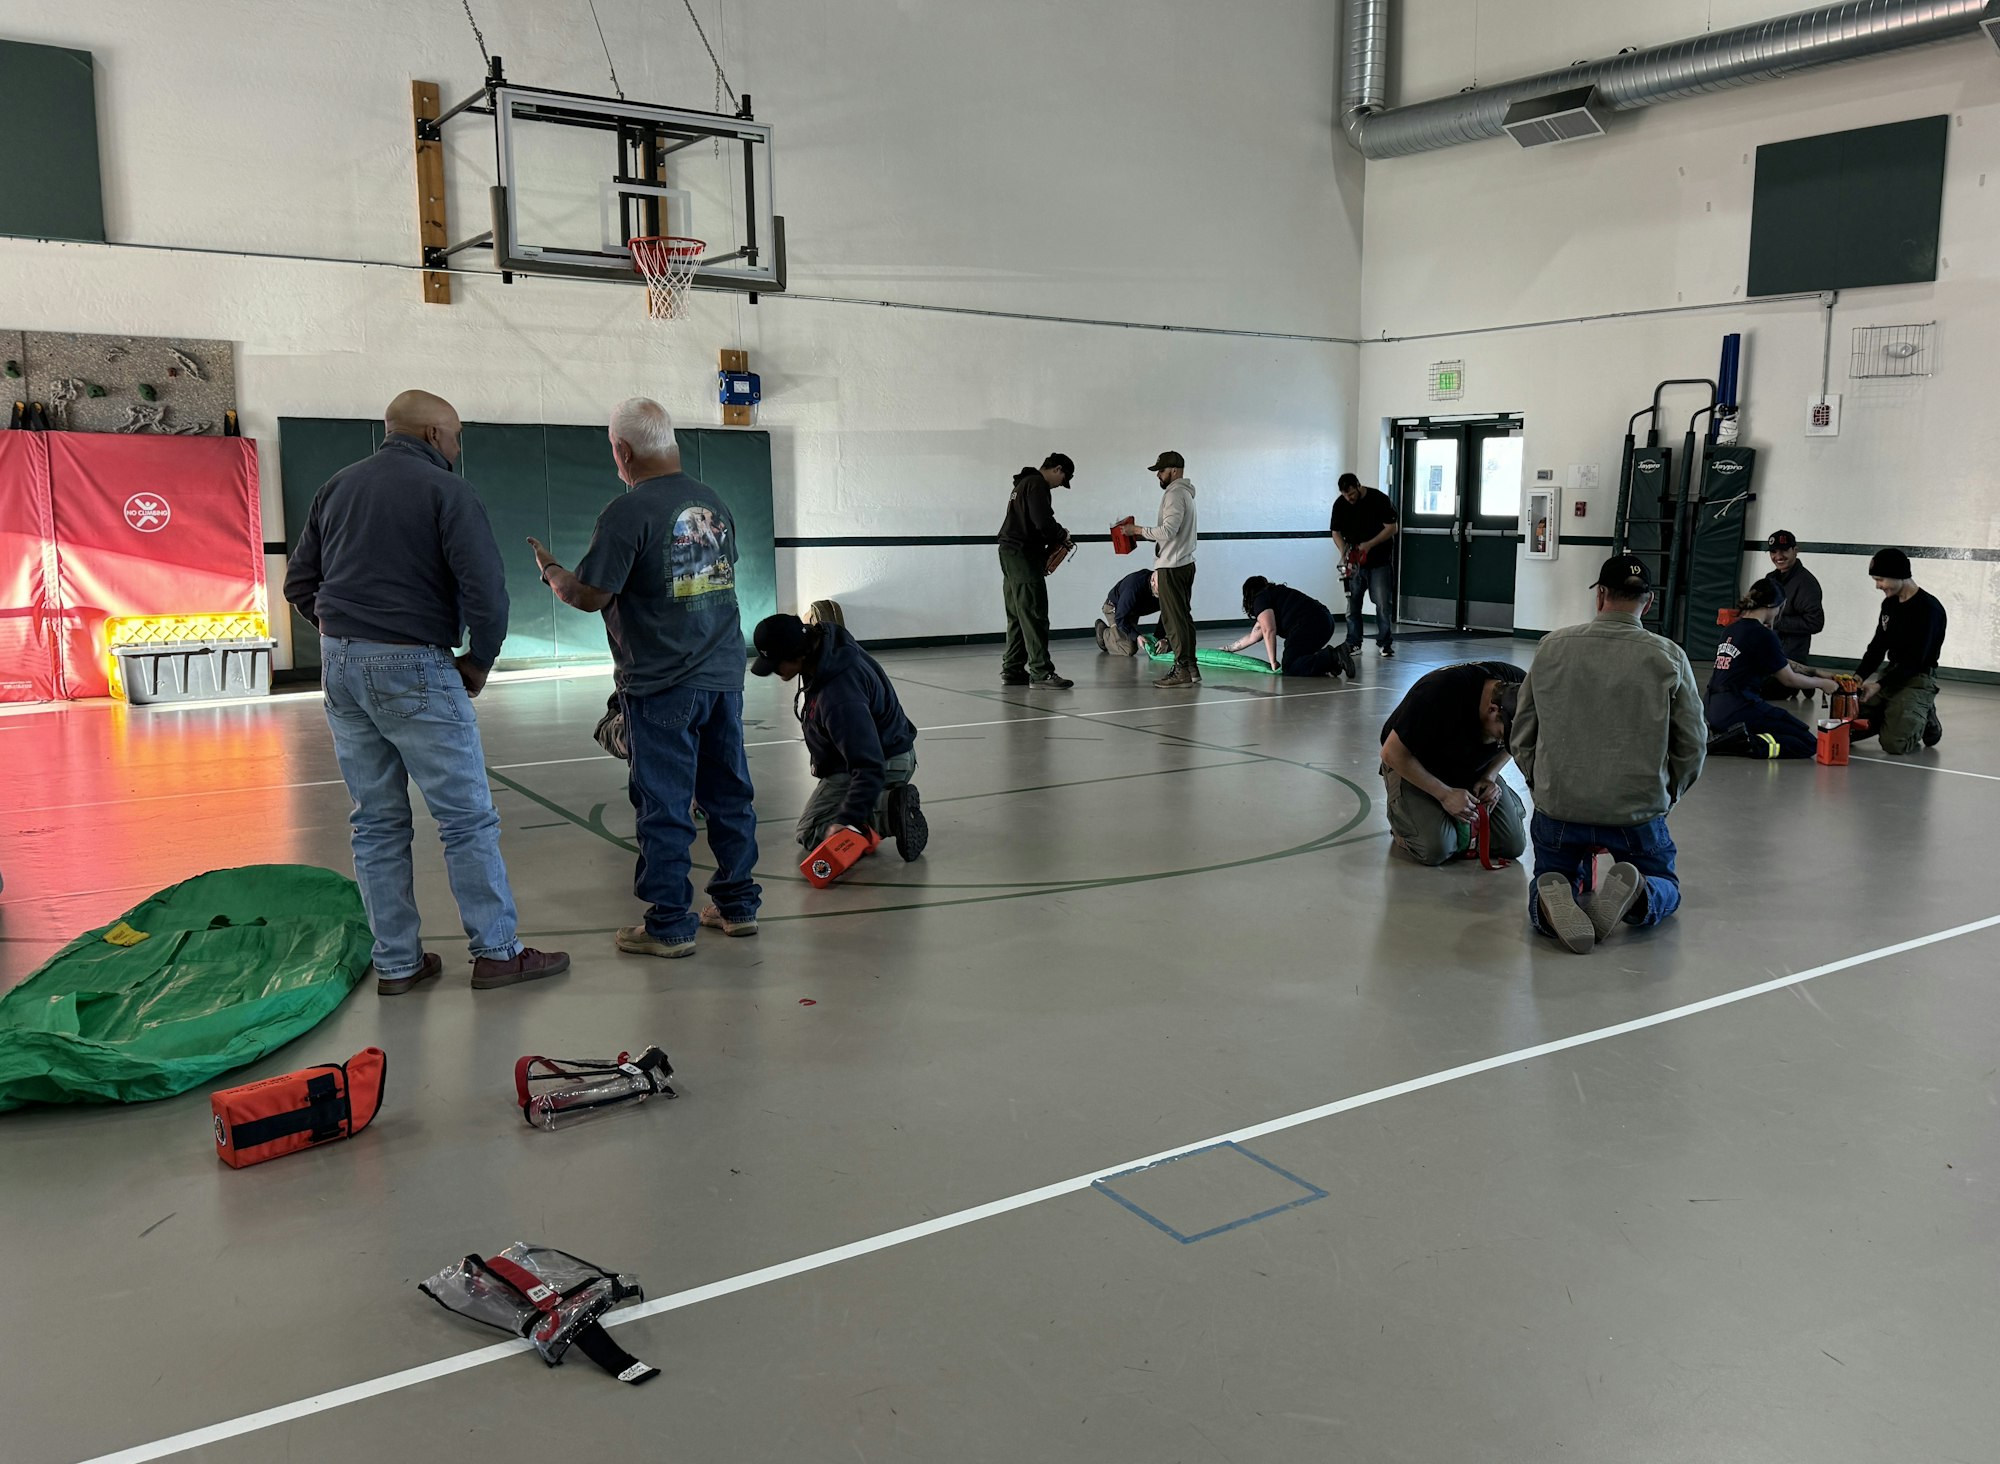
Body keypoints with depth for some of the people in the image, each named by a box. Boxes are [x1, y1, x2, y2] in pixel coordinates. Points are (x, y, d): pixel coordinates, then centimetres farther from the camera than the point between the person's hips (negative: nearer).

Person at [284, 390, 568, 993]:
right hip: (413, 668, -7)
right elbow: (485, 586, -16)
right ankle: (496, 952, 5)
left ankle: (396, 962, 15)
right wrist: (478, 660, -3)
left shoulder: (337, 487, 15)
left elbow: (300, 584, 17)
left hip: (339, 666, 7)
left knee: (376, 822, 10)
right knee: (468, 817, 1)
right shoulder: (446, 490, -6)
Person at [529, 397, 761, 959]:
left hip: (662, 686, -6)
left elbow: (589, 595, -15)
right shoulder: (715, 504, 8)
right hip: (724, 675, 7)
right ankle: (738, 903, 22)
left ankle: (669, 925, 8)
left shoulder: (627, 513, -14)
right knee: (727, 792, 14)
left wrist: (550, 570, 6)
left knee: (664, 806, 1)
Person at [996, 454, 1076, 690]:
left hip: (1009, 553, 10)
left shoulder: (1024, 483, 23)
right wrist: (1062, 535, -3)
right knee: (1034, 615, -10)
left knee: (1017, 616, 13)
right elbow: (1043, 522, -21)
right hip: (1024, 555, -10)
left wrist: (1046, 552, 14)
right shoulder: (1037, 485, -10)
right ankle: (1041, 672, -11)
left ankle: (1012, 670, 15)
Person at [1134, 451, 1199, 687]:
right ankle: (1189, 669, 13)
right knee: (1183, 617, 11)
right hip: (1183, 564, 10)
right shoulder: (1184, 493, 20)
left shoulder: (1175, 494, -13)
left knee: (1174, 619, -9)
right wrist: (1159, 568, 23)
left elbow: (1167, 531, -24)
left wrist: (1138, 530, -13)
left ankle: (1183, 670, -9)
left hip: (1172, 568, -10)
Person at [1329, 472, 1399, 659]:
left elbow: (1392, 527, -11)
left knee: (1383, 603, -4)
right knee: (1353, 603, 4)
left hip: (1379, 560, -3)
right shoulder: (1340, 504, -1)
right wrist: (1344, 551, -12)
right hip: (1355, 562, 3)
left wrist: (1370, 544, -20)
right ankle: (1353, 642, 12)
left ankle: (1385, 642, 3)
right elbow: (1336, 532, 6)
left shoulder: (1379, 499, -12)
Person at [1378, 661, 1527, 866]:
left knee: (1513, 845, -8)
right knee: (1436, 849, -25)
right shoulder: (1441, 693, -36)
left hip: (1472, 769, 5)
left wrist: (1490, 777, -14)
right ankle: (1400, 815, 6)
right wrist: (1444, 793, -26)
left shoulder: (1519, 688, -18)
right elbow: (1392, 753, -26)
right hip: (1413, 766, -5)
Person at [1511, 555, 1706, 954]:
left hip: (1558, 808, 1)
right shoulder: (1668, 657, -5)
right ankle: (1636, 896, -13)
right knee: (1666, 888, 23)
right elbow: (1692, 745, 2)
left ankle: (1552, 897, -13)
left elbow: (1522, 736, 7)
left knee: (1551, 876, 24)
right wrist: (1665, 795, 19)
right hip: (1638, 813, -1)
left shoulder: (1552, 646, -1)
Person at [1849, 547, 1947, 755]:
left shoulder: (1928, 609, -16)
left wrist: (1880, 685, -26)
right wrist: (1858, 676, -6)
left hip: (1918, 679, -7)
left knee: (1894, 743, -21)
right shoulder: (1890, 603, 8)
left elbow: (1915, 659, -19)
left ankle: (1924, 720, 10)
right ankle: (1896, 716, 15)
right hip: (1890, 671, 7)